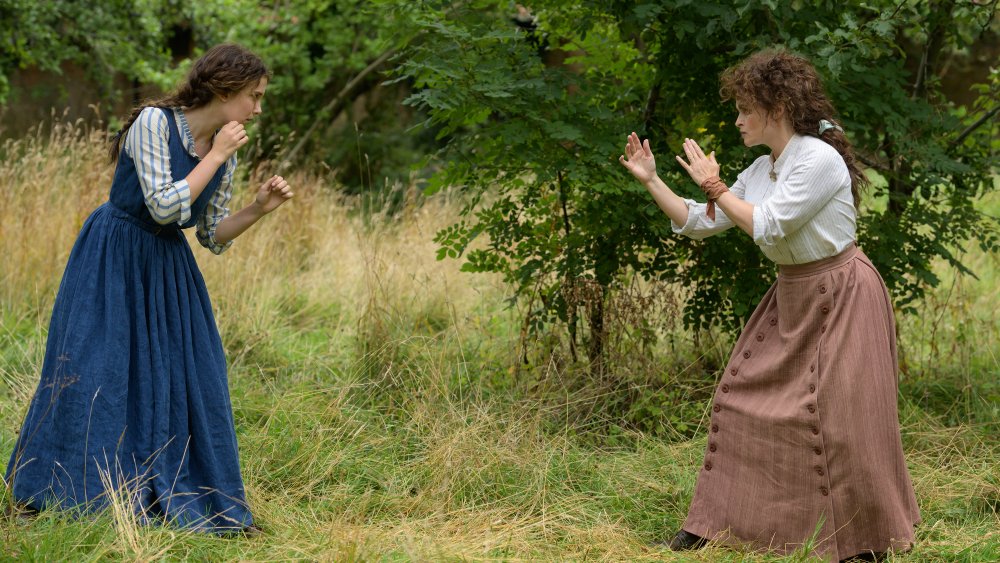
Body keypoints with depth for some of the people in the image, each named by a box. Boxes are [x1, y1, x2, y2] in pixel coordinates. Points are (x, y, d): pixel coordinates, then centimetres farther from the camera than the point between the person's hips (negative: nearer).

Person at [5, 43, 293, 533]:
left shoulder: (226, 152, 1)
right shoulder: (154, 122, -18)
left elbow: (212, 237, 8)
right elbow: (164, 207, -25)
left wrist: (259, 208, -7)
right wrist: (214, 156, -20)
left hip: (168, 271, 6)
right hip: (114, 262, -6)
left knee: (187, 382, 4)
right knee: (95, 377, -3)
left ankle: (179, 501, 13)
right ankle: (62, 493, 11)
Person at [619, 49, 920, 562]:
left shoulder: (820, 160, -19)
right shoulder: (761, 170, 6)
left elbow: (766, 226, -24)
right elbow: (699, 223, 10)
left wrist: (714, 187, -15)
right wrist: (651, 180, 4)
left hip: (840, 295, -8)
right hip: (791, 297, 9)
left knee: (835, 417, -6)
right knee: (740, 398, 6)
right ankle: (715, 522, 15)